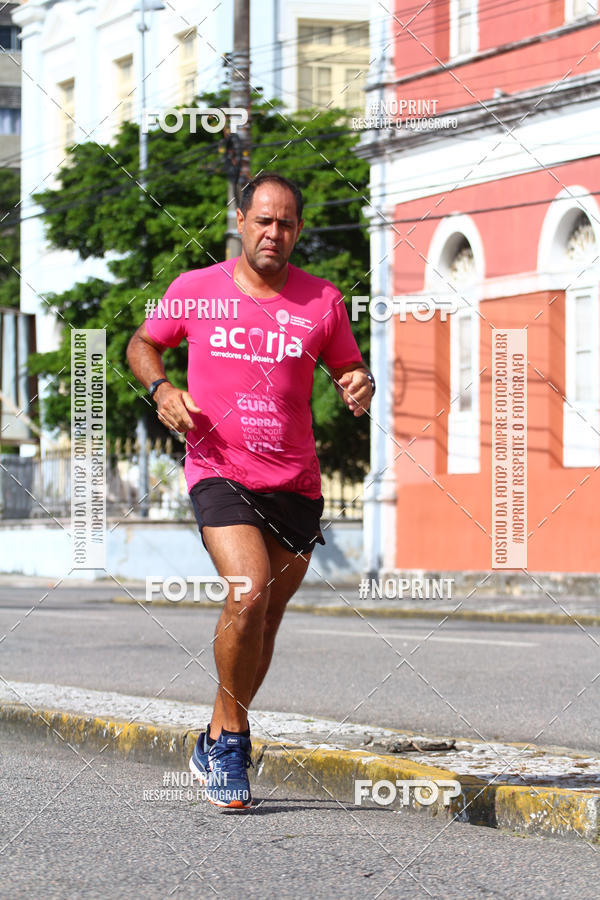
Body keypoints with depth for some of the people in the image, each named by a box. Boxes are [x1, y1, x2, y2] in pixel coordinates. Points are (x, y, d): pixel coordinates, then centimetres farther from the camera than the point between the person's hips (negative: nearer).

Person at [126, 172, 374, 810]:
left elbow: (348, 369, 15)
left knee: (266, 618, 9)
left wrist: (360, 386, -9)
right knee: (249, 593, -23)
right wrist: (161, 387, -4)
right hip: (218, 471, -3)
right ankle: (232, 733, -5)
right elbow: (142, 344, 16)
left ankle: (216, 744, 28)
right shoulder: (195, 290, 2)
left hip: (295, 482, 3)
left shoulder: (322, 301, 4)